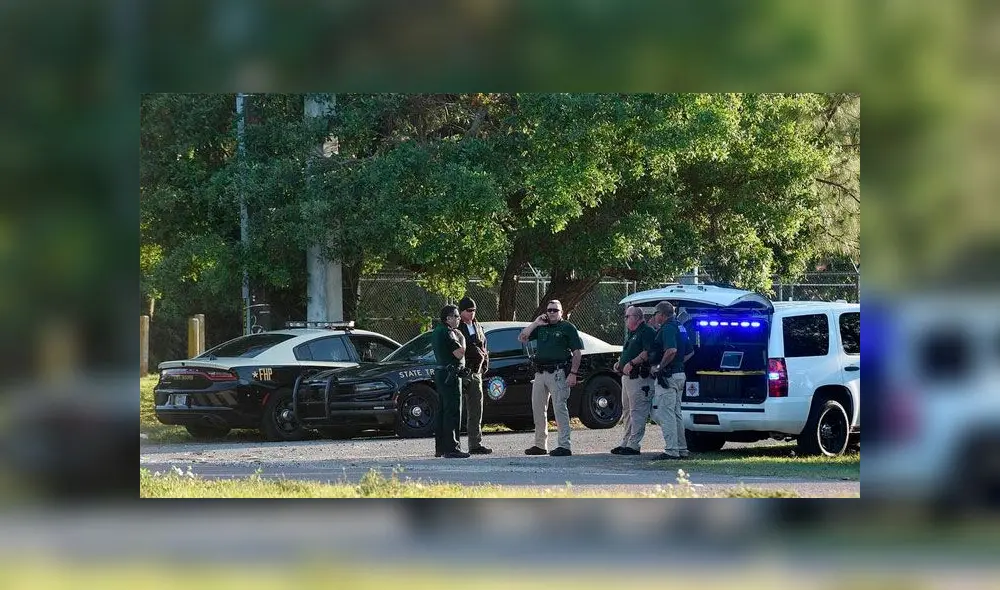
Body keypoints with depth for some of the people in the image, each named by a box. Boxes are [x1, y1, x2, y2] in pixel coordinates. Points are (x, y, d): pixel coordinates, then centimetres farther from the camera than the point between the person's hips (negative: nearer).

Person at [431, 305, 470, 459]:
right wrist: (462, 339, -4)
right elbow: (460, 353, -20)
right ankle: (451, 448, -14)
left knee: (442, 411, 13)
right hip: (450, 375, -11)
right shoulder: (447, 333, -15)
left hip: (440, 373, 11)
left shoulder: (437, 331, 16)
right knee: (452, 412, -11)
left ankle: (440, 448, 17)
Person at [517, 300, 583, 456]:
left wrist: (573, 373, -12)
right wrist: (535, 323, 1)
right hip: (540, 373, 7)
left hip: (558, 372, -7)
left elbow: (577, 352, -3)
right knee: (538, 409, 10)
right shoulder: (541, 328, 17)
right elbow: (522, 338, 11)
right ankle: (540, 445, 19)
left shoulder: (567, 328, 1)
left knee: (560, 408, -10)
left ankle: (565, 446, -11)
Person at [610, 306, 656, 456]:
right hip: (627, 376, 11)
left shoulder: (647, 332, -10)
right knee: (627, 411, 14)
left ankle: (633, 445, -8)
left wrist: (631, 363, -24)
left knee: (637, 412, -8)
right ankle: (625, 442, 20)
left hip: (640, 377, -11)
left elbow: (648, 352, -22)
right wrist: (620, 363, 14)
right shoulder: (630, 334, 21)